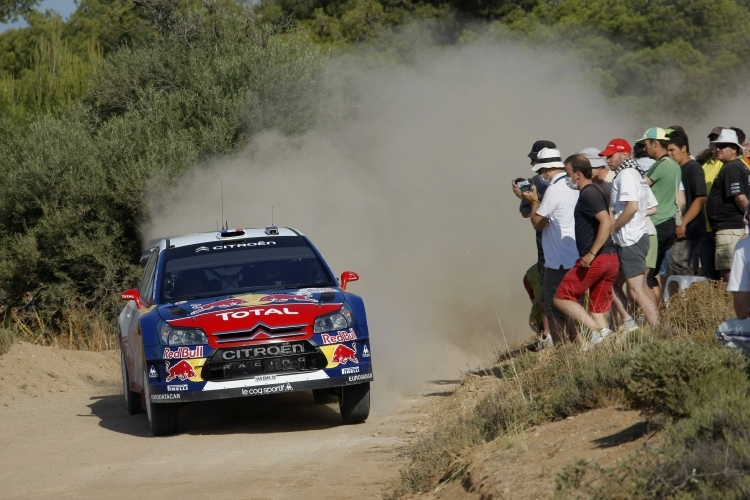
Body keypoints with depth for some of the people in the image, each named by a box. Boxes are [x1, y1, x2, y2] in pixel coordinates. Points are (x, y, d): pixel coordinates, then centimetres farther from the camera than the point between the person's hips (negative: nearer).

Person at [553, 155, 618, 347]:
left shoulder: (588, 194, -12)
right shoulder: (597, 191, 18)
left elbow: (606, 222, -23)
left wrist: (591, 253, -25)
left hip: (595, 259, -10)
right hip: (611, 259, 10)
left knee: (562, 298, -2)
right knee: (598, 309, 11)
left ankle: (598, 331, -12)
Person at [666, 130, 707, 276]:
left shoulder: (693, 168, -9)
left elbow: (701, 198, -18)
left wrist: (683, 224, -21)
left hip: (688, 230, -9)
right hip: (679, 230, 9)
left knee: (675, 267, -14)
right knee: (684, 269, 8)